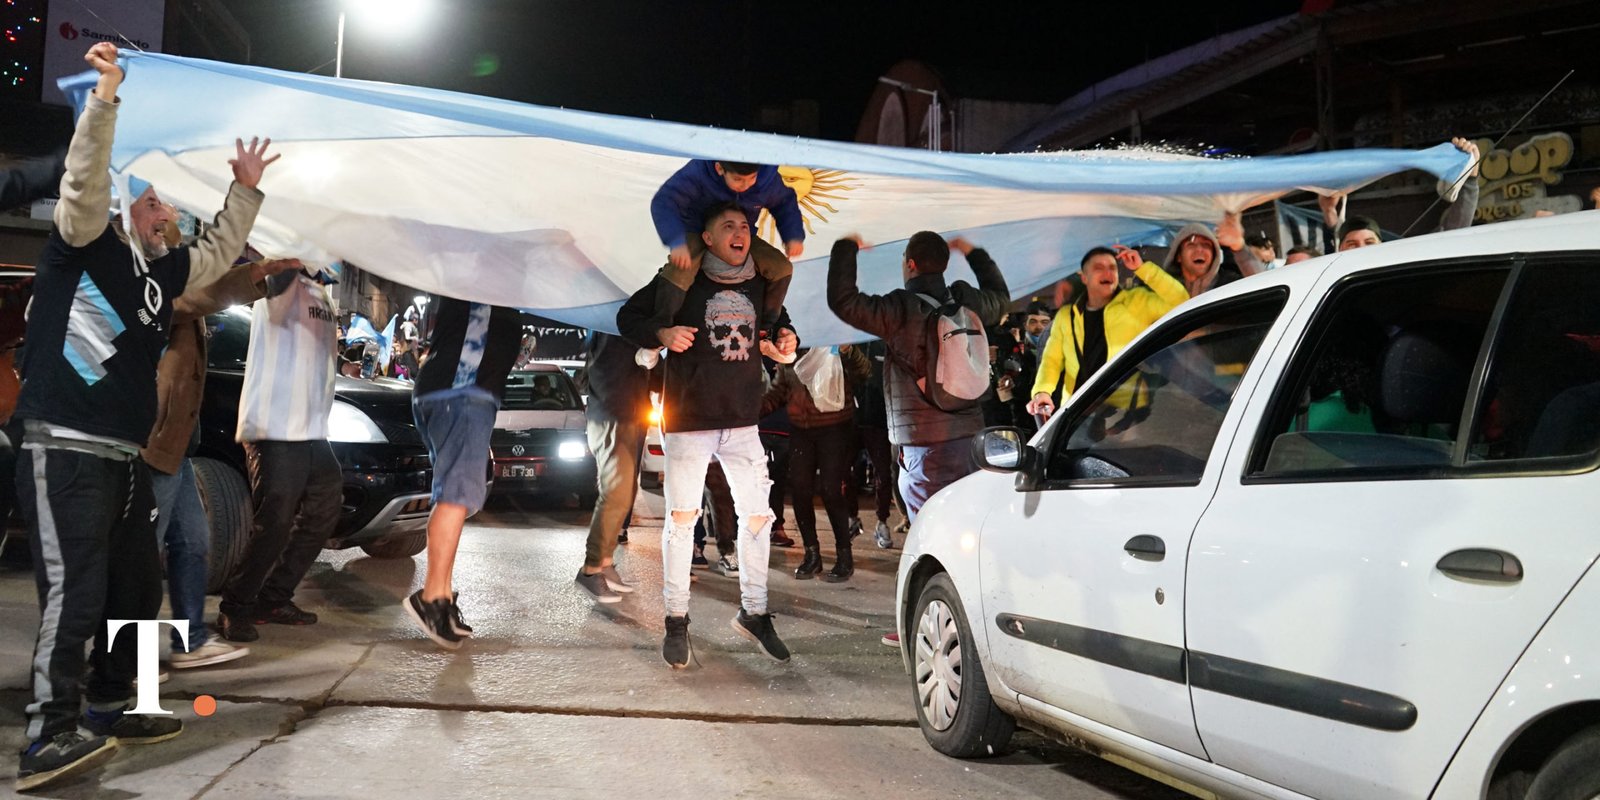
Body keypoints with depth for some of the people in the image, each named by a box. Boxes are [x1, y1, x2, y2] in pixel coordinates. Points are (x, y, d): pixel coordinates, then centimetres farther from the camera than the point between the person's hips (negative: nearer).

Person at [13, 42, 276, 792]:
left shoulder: (163, 271, 16)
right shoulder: (83, 246, -3)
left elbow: (221, 251, 28)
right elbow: (84, 183, -19)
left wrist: (245, 189, 20)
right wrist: (104, 100, -27)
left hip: (126, 457, 9)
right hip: (64, 450, -9)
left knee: (136, 588, 14)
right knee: (75, 593, -16)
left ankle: (106, 707, 27)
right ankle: (49, 736, -15)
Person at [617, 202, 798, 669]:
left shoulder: (760, 285, 7)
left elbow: (774, 326, 23)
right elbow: (628, 317, 0)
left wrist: (786, 341, 0)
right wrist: (662, 334, -19)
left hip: (742, 420, 4)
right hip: (689, 417, -4)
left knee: (758, 516, 5)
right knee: (682, 518, -1)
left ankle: (754, 613, 20)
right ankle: (676, 621, 11)